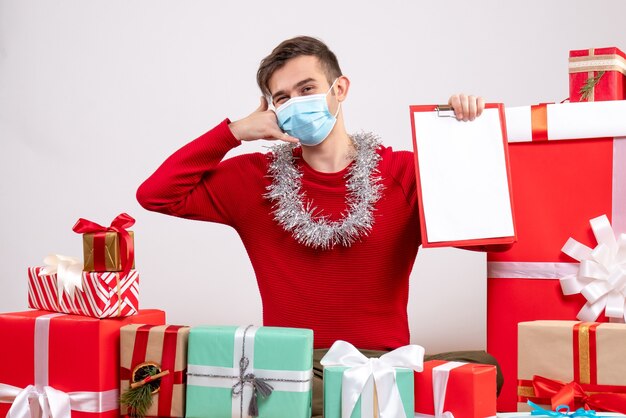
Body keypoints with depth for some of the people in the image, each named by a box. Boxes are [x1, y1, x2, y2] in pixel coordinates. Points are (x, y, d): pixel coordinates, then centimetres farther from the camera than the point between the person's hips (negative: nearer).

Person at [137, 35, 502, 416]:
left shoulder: (404, 173, 5)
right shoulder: (254, 178, 8)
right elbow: (156, 194, 4)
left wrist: (469, 130, -8)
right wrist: (235, 132, 2)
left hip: (382, 360, 0)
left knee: (484, 368, -30)